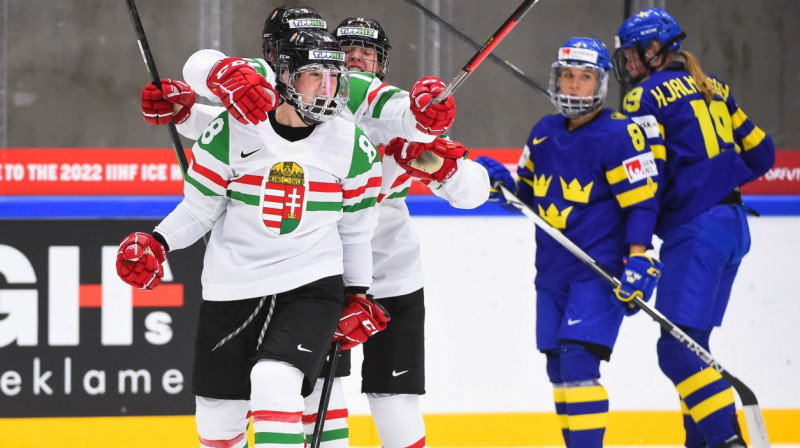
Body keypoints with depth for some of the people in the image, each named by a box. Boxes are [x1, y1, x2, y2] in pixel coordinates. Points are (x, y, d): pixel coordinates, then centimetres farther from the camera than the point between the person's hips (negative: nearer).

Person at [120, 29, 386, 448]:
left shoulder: (354, 147, -1)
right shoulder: (230, 133, -6)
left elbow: (355, 229, 10)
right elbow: (200, 209, 2)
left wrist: (357, 295, 10)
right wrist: (157, 243, -12)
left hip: (311, 287, -1)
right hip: (232, 286, 1)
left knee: (274, 382, -26)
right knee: (219, 413, 8)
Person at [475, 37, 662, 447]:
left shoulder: (618, 135, -11)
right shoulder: (544, 133, 10)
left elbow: (642, 202, -13)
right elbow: (529, 194, 20)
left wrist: (638, 261, -23)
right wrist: (501, 180, 0)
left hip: (600, 271, -7)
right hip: (553, 271, 7)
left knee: (578, 361, -18)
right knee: (558, 367, 10)